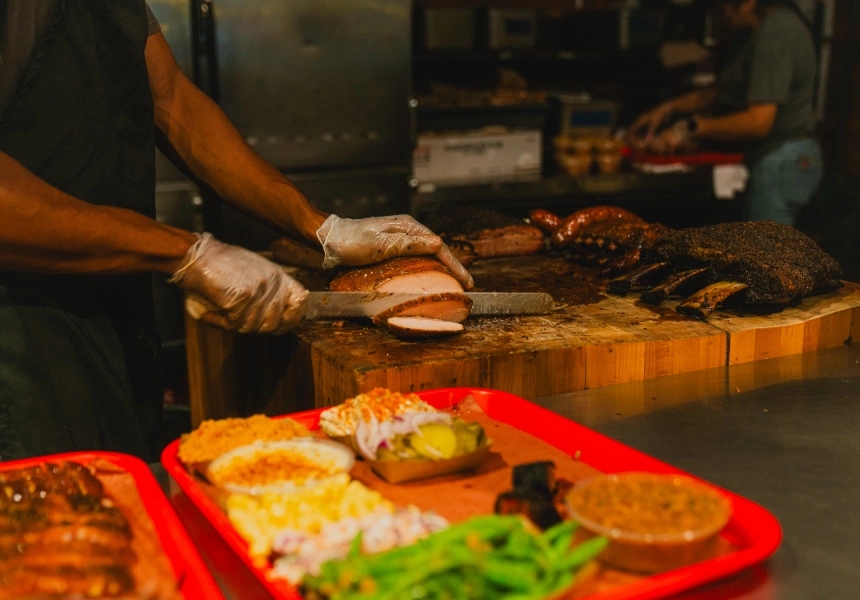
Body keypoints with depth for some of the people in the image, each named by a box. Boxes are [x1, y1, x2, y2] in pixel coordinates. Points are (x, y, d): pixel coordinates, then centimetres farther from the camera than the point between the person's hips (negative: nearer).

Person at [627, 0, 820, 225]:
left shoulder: (774, 34, -20)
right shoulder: (778, 23, 12)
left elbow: (758, 121, -27)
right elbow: (724, 92, 17)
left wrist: (690, 129, -23)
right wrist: (669, 108, 10)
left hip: (779, 165, -10)